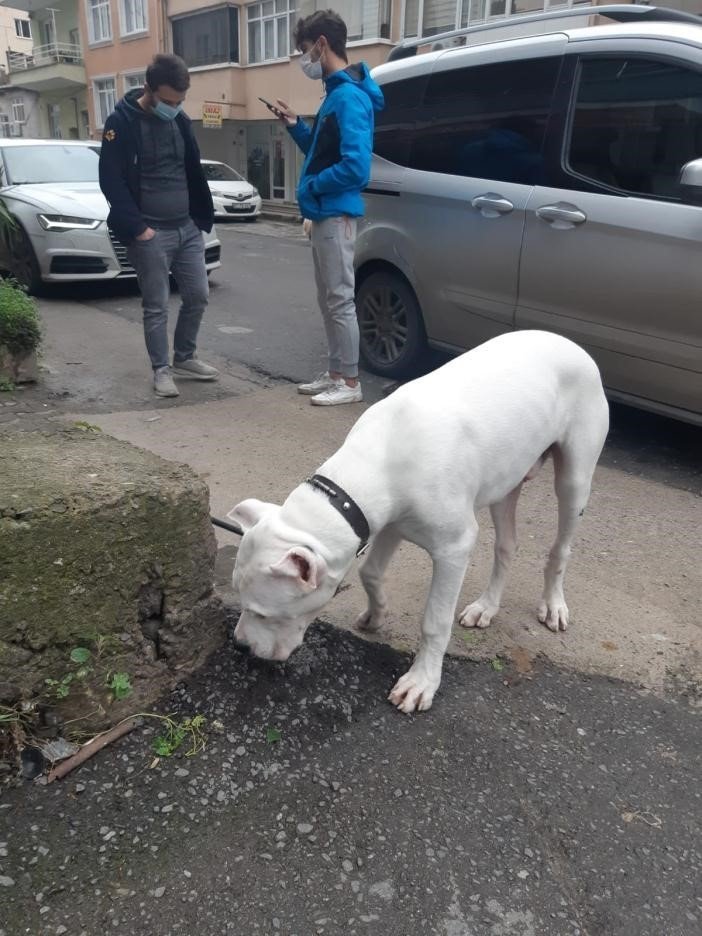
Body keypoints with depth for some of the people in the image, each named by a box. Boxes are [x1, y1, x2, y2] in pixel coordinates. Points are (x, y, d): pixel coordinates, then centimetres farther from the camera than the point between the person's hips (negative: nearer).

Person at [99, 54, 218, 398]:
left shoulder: (180, 121, 9)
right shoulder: (121, 122, -9)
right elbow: (112, 182, -12)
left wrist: (203, 218, 10)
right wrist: (137, 227, -17)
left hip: (187, 228, 6)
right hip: (150, 233, -6)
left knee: (198, 295, 7)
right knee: (156, 306, -2)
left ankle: (184, 358, 24)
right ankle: (161, 369, 11)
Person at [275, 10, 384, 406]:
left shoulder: (350, 96, -15)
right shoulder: (336, 93, 17)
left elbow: (355, 165, -24)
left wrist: (311, 187, -13)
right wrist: (296, 125, 12)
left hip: (336, 214, -10)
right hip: (326, 214, 10)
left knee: (341, 299, -5)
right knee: (329, 299, 13)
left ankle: (350, 382, 4)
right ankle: (336, 374, 22)